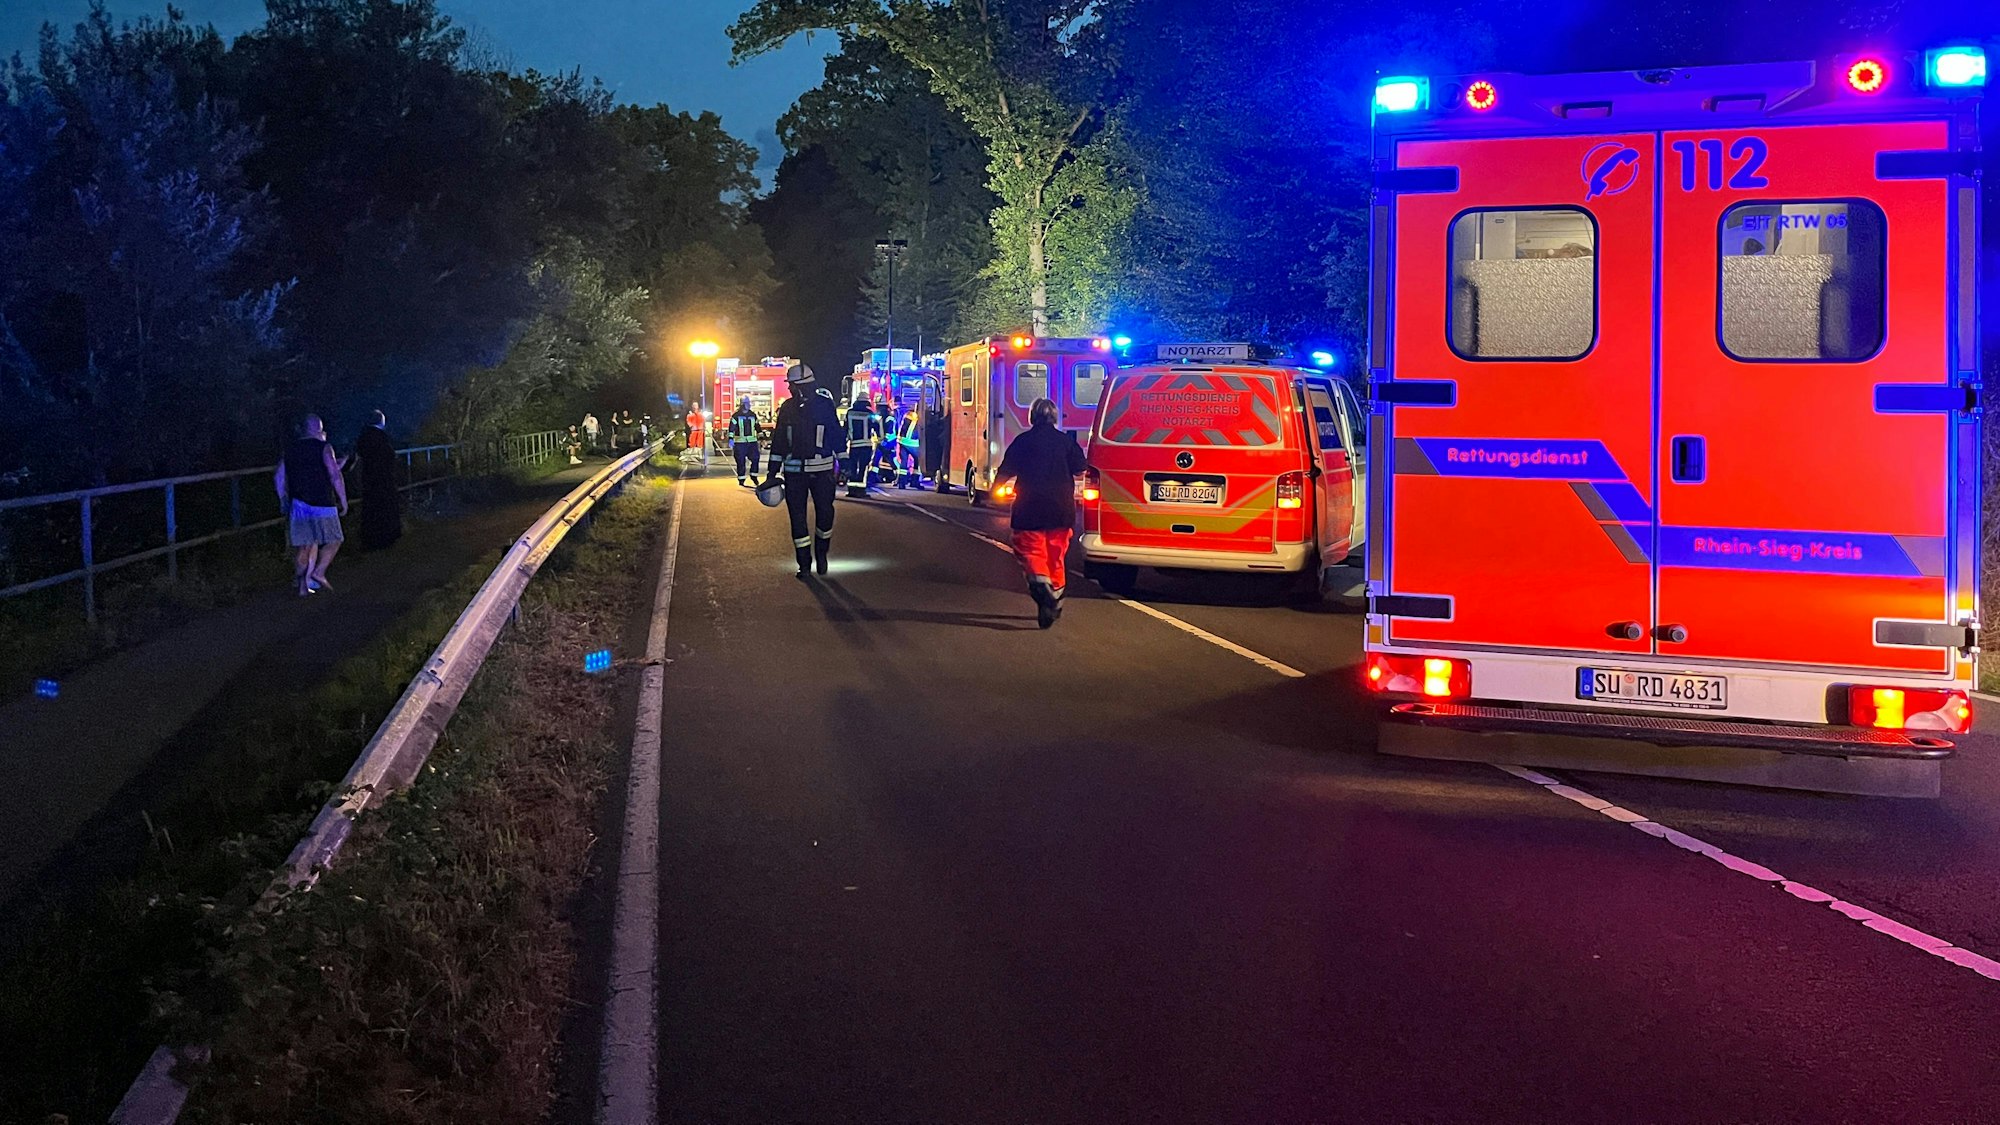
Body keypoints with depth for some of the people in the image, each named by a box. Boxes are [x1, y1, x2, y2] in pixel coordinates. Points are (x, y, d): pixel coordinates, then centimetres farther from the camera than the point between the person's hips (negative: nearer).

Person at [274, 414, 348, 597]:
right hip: (322, 504, -5)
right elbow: (335, 477, -11)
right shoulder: (324, 448, -5)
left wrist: (285, 503, 22)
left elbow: (280, 477, 14)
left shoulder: (290, 449, 11)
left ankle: (303, 585, 6)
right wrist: (343, 502, -4)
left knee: (306, 546, 9)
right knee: (333, 540, 8)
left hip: (298, 505, 5)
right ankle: (318, 572, -8)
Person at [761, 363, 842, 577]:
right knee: (797, 517, 3)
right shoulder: (787, 408, 3)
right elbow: (778, 441, 10)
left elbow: (837, 435, 2)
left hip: (822, 468, -2)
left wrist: (843, 465, 1)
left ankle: (821, 553, 22)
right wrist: (772, 472, 10)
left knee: (825, 513, -2)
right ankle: (804, 561, 13)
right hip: (794, 470, 2)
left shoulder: (825, 405, -3)